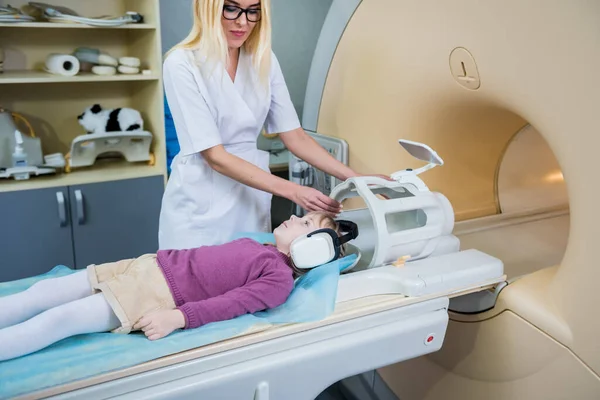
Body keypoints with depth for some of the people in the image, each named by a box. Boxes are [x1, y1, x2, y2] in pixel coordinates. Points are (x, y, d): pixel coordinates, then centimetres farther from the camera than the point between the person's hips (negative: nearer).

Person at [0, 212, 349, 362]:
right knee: (43, 293, -2)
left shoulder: (280, 278, -7)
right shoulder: (258, 246, 19)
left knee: (59, 319, -20)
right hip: (149, 265, 8)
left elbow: (230, 304, -16)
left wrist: (177, 317, -27)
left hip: (161, 295, -7)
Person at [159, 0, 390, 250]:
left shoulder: (264, 60, 1)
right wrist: (292, 191, -26)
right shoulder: (182, 64, -15)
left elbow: (295, 137, 1)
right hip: (200, 206, -4)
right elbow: (215, 156, -19)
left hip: (251, 200, 4)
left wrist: (355, 179, -10)